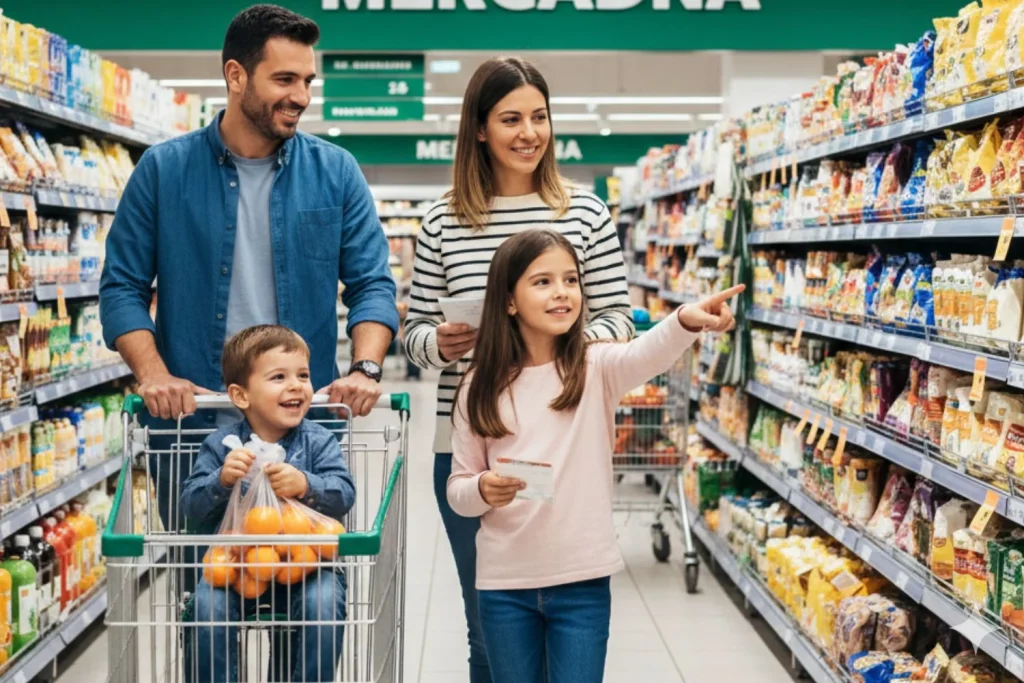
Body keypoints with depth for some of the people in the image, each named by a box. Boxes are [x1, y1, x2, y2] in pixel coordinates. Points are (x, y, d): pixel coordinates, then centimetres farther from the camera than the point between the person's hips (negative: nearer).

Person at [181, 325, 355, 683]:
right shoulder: (221, 445, 1)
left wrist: (305, 485, -30)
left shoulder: (318, 442, 1)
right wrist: (222, 479, -24)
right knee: (207, 605, -24)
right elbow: (191, 506, -4)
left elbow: (344, 494, -11)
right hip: (233, 565, 1)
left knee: (324, 603, -26)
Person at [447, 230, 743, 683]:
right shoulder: (481, 386, 1)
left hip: (582, 581, -1)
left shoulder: (597, 369, -3)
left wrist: (686, 321, -47)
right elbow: (458, 488, 5)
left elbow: (647, 355, -26)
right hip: (504, 583, 1)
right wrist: (482, 491, -18)